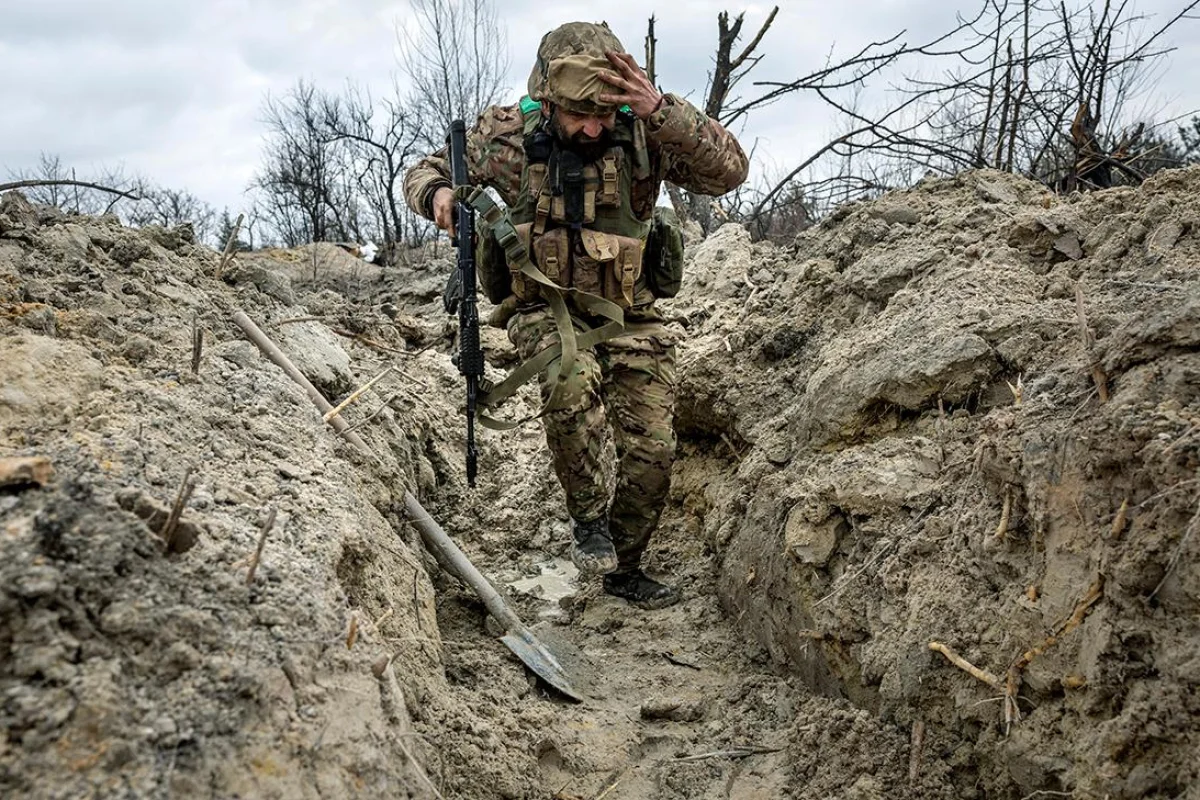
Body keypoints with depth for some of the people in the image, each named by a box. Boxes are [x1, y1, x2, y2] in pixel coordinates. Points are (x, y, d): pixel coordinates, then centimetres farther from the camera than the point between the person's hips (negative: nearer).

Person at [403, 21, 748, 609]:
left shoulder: (642, 132, -11)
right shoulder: (508, 134, -9)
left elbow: (728, 170, -23)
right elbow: (423, 171, 6)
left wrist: (661, 110, -35)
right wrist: (436, 195, -19)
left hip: (630, 316, 2)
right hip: (546, 310, -1)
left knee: (652, 454, -1)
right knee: (572, 380, -35)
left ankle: (623, 568, 25)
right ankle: (589, 516, -11)